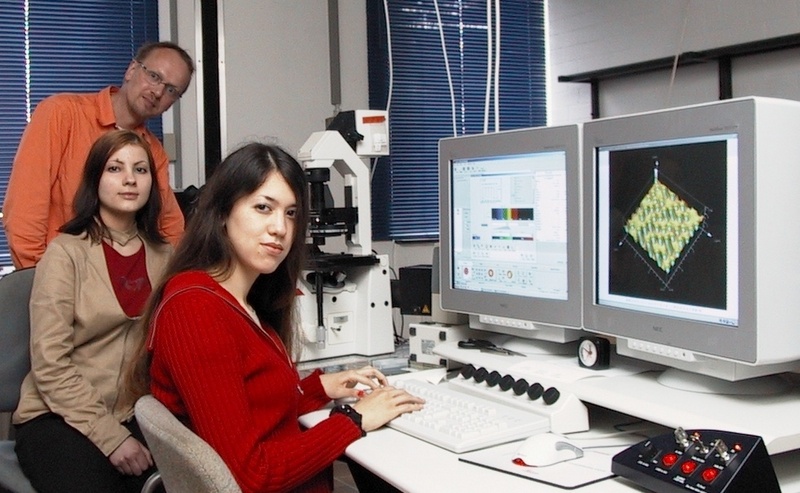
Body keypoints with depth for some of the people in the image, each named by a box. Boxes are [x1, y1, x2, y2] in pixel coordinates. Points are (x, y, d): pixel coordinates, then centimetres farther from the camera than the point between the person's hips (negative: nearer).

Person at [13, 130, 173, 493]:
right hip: (59, 417, -4)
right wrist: (110, 436, -16)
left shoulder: (163, 256, 8)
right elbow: (50, 366, -9)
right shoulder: (66, 252, -5)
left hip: (137, 416, 4)